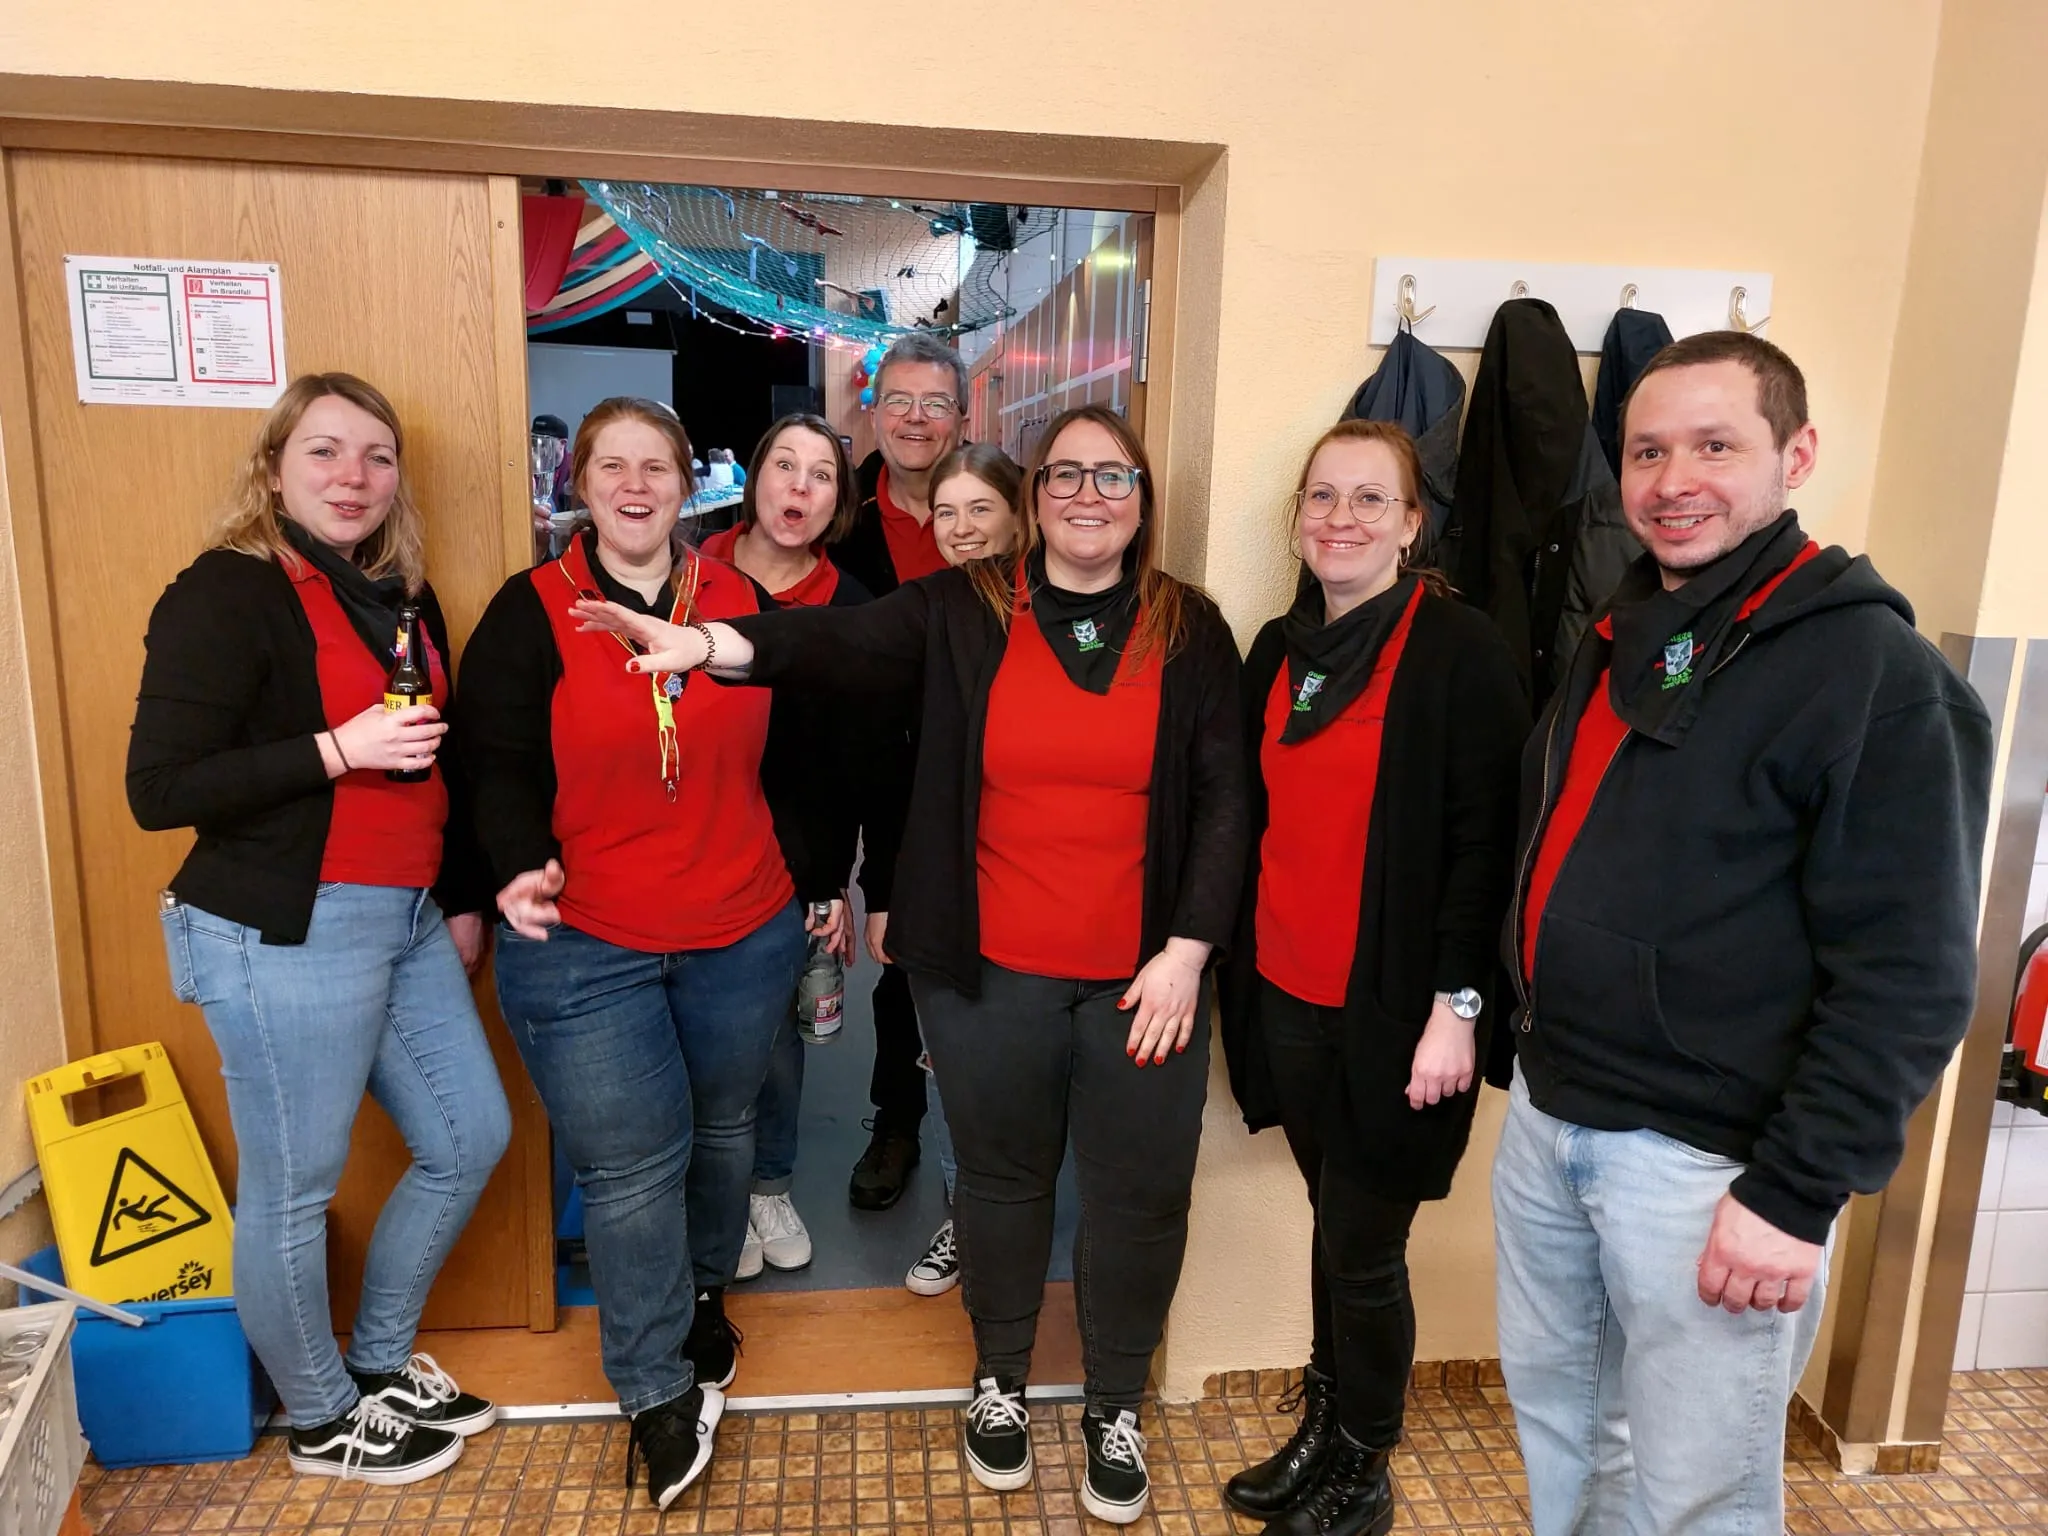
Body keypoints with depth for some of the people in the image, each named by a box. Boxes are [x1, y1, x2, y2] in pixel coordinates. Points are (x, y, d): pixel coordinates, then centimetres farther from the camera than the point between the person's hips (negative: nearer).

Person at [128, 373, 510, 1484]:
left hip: (406, 921, 8)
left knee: (470, 1135, 15)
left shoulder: (400, 595, 12)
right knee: (293, 1189, 6)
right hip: (284, 933, -8)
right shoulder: (226, 595, -11)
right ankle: (321, 1420, 30)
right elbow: (157, 790, -17)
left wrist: (463, 901, 19)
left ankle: (379, 1360, 37)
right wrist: (336, 748, -21)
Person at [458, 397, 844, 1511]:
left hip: (744, 936, 3)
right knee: (631, 1164, 1)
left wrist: (818, 880, 13)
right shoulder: (530, 613, -3)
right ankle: (657, 1391, 21)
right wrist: (519, 865, -26)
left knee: (722, 1128, 18)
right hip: (583, 946, -3)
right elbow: (501, 765, -8)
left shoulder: (745, 603, 5)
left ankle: (702, 1294, 46)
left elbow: (787, 760, 11)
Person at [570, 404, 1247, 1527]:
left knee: (1139, 1193, 11)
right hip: (990, 972, 0)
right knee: (1002, 1176, 17)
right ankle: (999, 1381, 43)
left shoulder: (1191, 632, 1)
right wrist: (712, 644, -31)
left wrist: (1187, 949, -7)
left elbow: (1222, 799, -1)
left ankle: (1115, 1405, 37)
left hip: (1142, 979, 1)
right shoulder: (963, 611, 0)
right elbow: (840, 639, -14)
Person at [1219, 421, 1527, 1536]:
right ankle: (1322, 1430, 37)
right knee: (1332, 1225, 18)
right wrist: (1231, 967, 10)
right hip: (1285, 995, 5)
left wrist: (1455, 1006, -16)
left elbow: (1484, 840, -13)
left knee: (1363, 1252, 7)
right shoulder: (1278, 649, 9)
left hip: (1391, 1008, -5)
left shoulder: (1460, 650, -10)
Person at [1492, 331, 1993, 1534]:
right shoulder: (1616, 643, 10)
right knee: (1552, 1410, 21)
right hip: (1546, 1119, 7)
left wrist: (1798, 1195, -17)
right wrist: (1526, 1036, 15)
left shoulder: (1874, 671, -13)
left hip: (1706, 1164, -6)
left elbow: (1909, 976, -16)